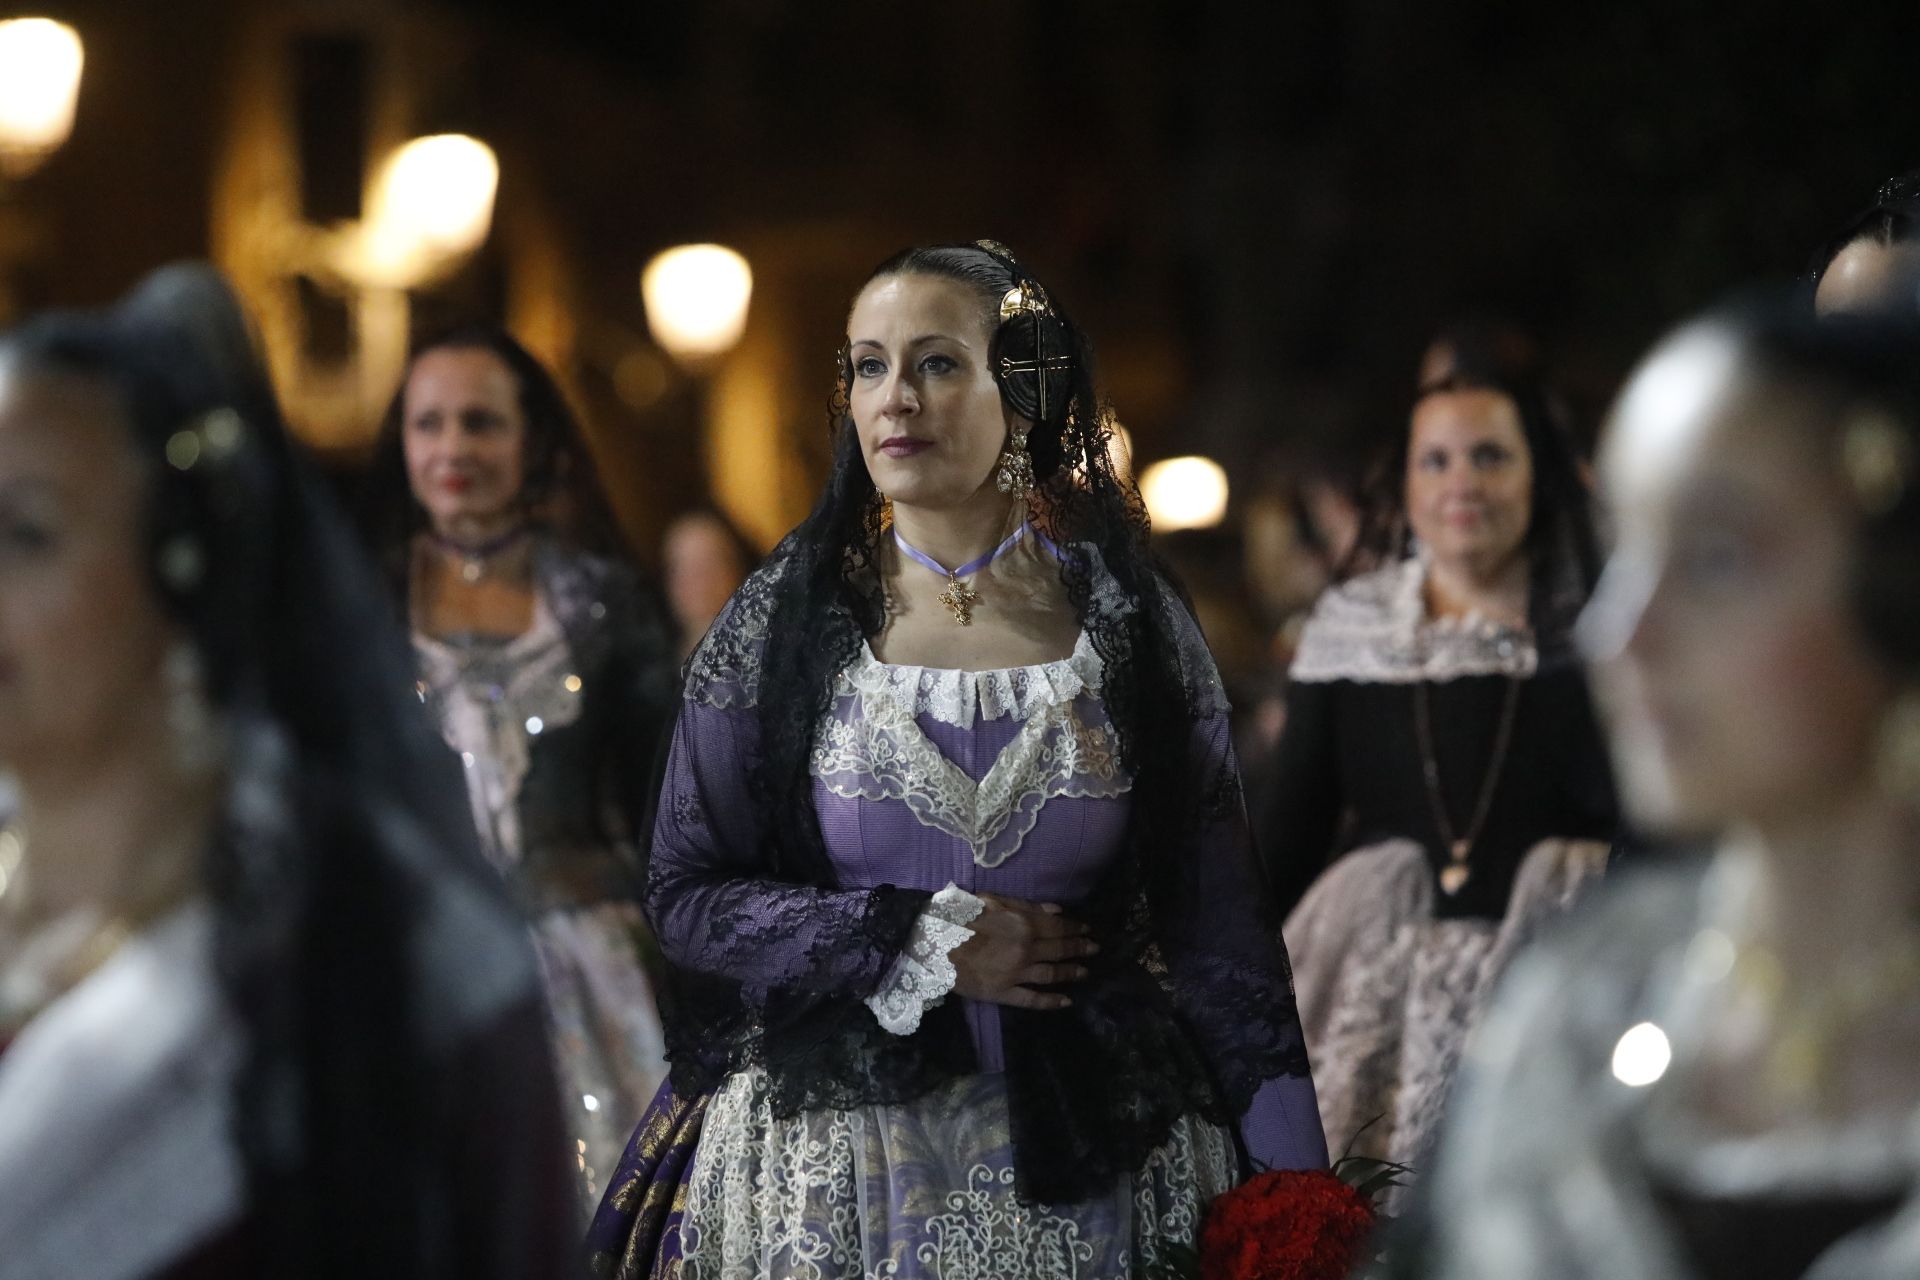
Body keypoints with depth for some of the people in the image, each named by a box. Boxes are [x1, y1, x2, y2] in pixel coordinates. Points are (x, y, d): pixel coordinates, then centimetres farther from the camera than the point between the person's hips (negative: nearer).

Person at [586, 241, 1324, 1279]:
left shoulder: (1130, 619, -1)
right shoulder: (784, 621, -1)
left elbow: (1215, 922, -2)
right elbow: (685, 896, -2)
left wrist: (1290, 1184, -7)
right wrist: (922, 942, -13)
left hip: (1089, 1162, 0)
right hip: (829, 1156, 0)